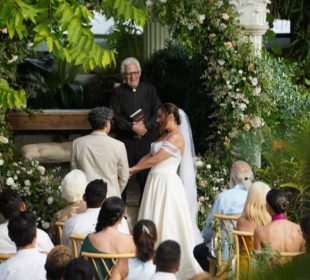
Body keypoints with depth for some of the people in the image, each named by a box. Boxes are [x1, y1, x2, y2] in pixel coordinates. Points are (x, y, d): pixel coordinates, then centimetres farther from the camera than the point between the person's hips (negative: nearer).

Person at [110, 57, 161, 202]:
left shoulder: (150, 90, 6)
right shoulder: (118, 93, 2)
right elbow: (115, 117, -6)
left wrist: (146, 125, -15)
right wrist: (133, 127, -17)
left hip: (147, 139, 1)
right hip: (125, 140, -1)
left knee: (146, 175, 4)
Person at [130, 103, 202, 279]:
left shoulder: (176, 137, -13)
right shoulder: (165, 136, 17)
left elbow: (155, 159, -14)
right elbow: (149, 156, 15)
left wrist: (133, 169, -6)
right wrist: (133, 169, 3)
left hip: (167, 183, -9)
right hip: (156, 182, 9)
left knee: (166, 224, -6)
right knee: (154, 224, 9)